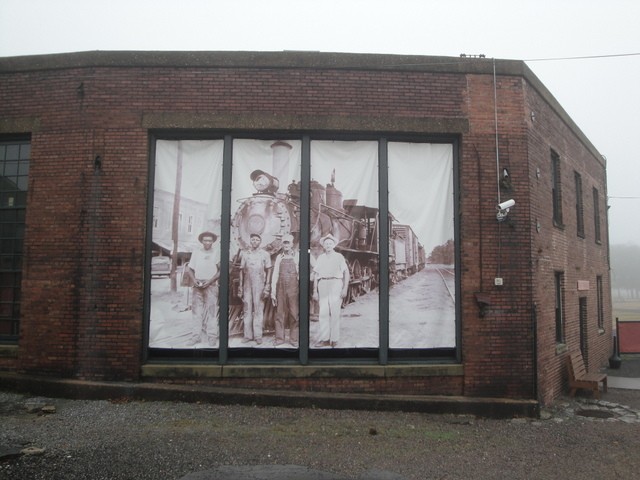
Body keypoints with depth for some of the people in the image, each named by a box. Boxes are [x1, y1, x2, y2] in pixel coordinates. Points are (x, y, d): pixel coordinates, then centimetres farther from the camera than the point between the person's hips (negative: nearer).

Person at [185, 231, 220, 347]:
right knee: (196, 310, 1)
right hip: (197, 285, 3)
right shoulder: (196, 252, 9)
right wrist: (194, 280, -5)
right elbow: (189, 269, 12)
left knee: (212, 310, -4)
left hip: (211, 285, -3)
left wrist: (209, 281, -11)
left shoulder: (217, 251, 1)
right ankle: (196, 336, 7)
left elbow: (220, 270, -2)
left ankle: (212, 336, 2)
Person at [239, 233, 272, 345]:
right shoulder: (245, 254, 10)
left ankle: (258, 335, 3)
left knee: (258, 310, -1)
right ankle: (248, 335, 10)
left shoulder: (265, 254, 4)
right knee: (247, 310, 4)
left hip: (259, 285, -2)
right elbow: (242, 271, 12)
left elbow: (268, 271, 4)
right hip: (247, 285, 2)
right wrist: (241, 287, 7)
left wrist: (267, 286, -4)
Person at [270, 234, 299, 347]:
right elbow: (275, 275, 8)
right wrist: (273, 292, 4)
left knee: (294, 314, 0)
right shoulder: (279, 257, 8)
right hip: (281, 288, 2)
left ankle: (293, 339, 8)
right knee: (280, 313, 6)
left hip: (293, 288, -2)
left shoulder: (297, 256, 1)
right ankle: (279, 338, 14)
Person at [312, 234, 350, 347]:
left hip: (335, 284, -3)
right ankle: (324, 339, 0)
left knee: (334, 313, -3)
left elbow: (346, 272, 4)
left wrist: (345, 288, -5)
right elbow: (316, 274, 14)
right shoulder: (320, 258, 15)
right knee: (323, 312, -2)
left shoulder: (339, 257, 7)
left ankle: (334, 339, 3)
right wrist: (315, 291, 8)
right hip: (322, 285, 3)